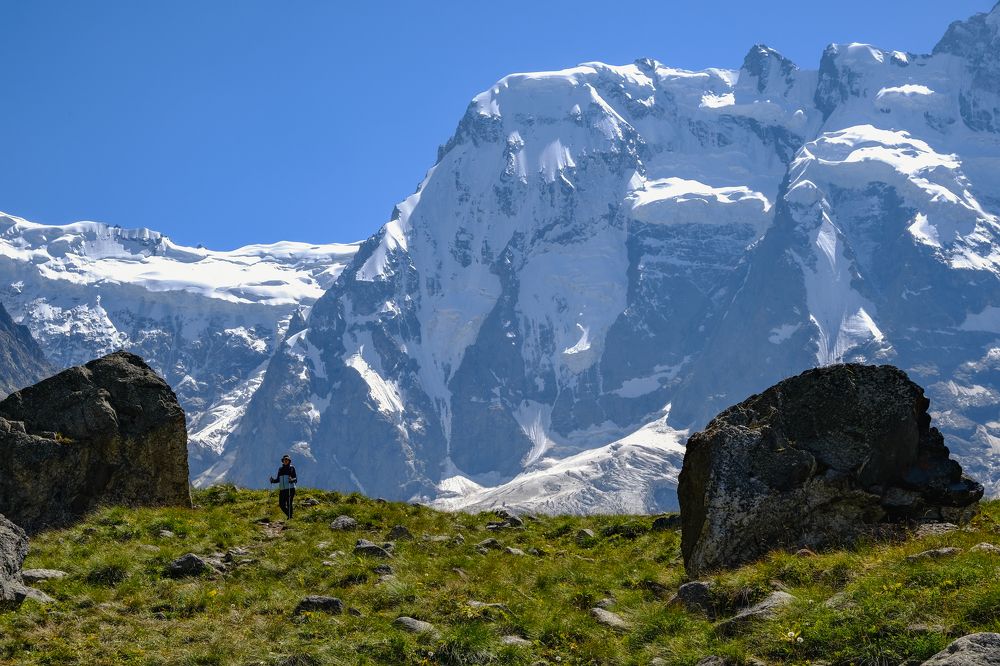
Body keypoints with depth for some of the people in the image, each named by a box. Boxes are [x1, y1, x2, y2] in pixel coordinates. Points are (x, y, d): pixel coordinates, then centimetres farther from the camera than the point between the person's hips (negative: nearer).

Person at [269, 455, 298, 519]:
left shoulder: (291, 468, 3)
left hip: (290, 489, -5)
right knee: (281, 504, 1)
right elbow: (278, 479, 19)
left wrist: (292, 480, -25)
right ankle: (289, 516, 18)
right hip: (282, 489, 5)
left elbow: (296, 479, -3)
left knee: (289, 504, -10)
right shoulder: (280, 469, 16)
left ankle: (290, 518, -3)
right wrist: (273, 480, -1)